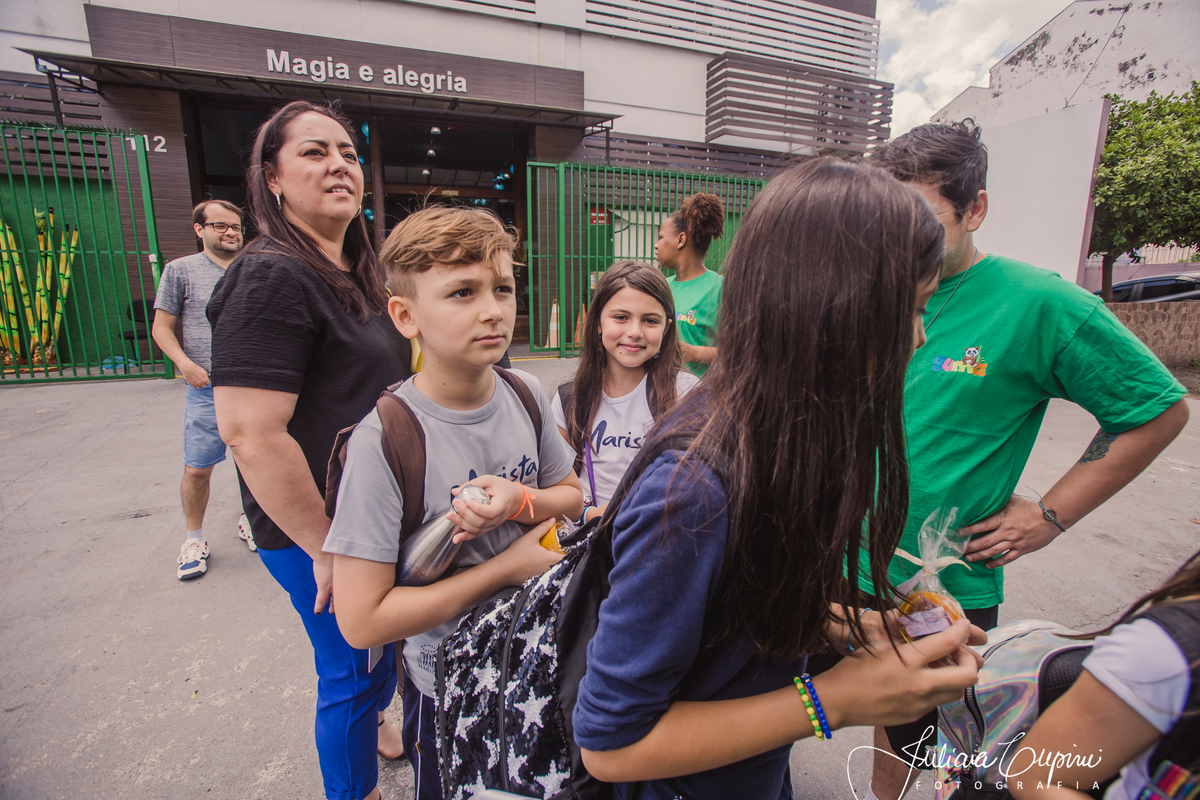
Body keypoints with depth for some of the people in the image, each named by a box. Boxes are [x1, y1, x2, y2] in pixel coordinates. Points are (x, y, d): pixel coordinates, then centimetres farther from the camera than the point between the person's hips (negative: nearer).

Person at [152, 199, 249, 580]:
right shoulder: (181, 270, 4)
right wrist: (186, 364, -14)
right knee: (197, 469, 2)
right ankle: (194, 539, 21)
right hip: (208, 390, -2)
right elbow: (161, 326, 2)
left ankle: (250, 522, 31)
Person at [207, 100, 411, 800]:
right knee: (354, 669, 11)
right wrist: (325, 548, -20)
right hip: (320, 530, -8)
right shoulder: (273, 277, -20)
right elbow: (251, 434, -26)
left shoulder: (354, 273, 10)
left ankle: (371, 722, 55)